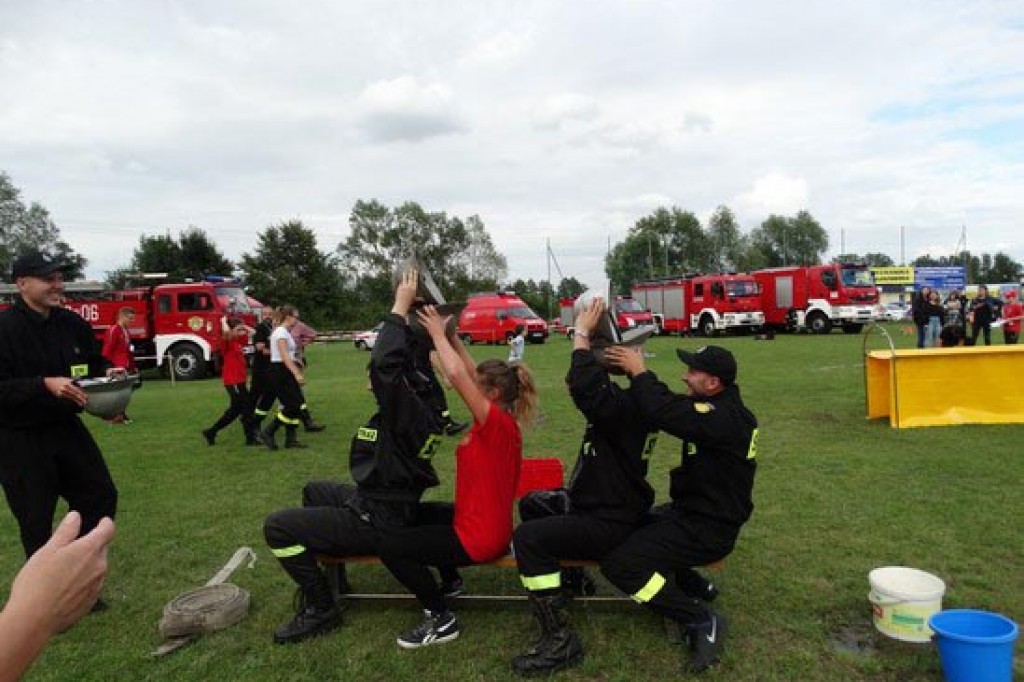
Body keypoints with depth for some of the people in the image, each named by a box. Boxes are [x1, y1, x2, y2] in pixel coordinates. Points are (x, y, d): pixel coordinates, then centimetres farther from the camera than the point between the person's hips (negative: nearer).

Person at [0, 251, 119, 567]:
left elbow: (94, 361, 16)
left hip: (67, 428, 7)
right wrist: (46, 385, -31)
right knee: (36, 521, 4)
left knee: (100, 495, 12)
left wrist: (108, 372, -4)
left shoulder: (72, 324, 3)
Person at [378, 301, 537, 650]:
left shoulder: (497, 422, -22)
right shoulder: (503, 422, 3)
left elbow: (457, 375, -32)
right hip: (487, 526, 10)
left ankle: (442, 619, -2)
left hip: (479, 537, -10)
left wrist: (438, 334, -18)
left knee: (390, 546, -11)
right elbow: (474, 375, 11)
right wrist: (451, 337, 6)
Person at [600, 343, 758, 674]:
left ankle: (702, 620, -8)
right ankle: (693, 587, 20)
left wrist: (639, 371, -23)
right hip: (696, 511, 10)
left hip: (707, 529, -10)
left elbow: (665, 411, -38)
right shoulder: (719, 408, 6)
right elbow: (671, 404, 13)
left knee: (618, 563, -19)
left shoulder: (725, 419, -26)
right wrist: (638, 373, -2)